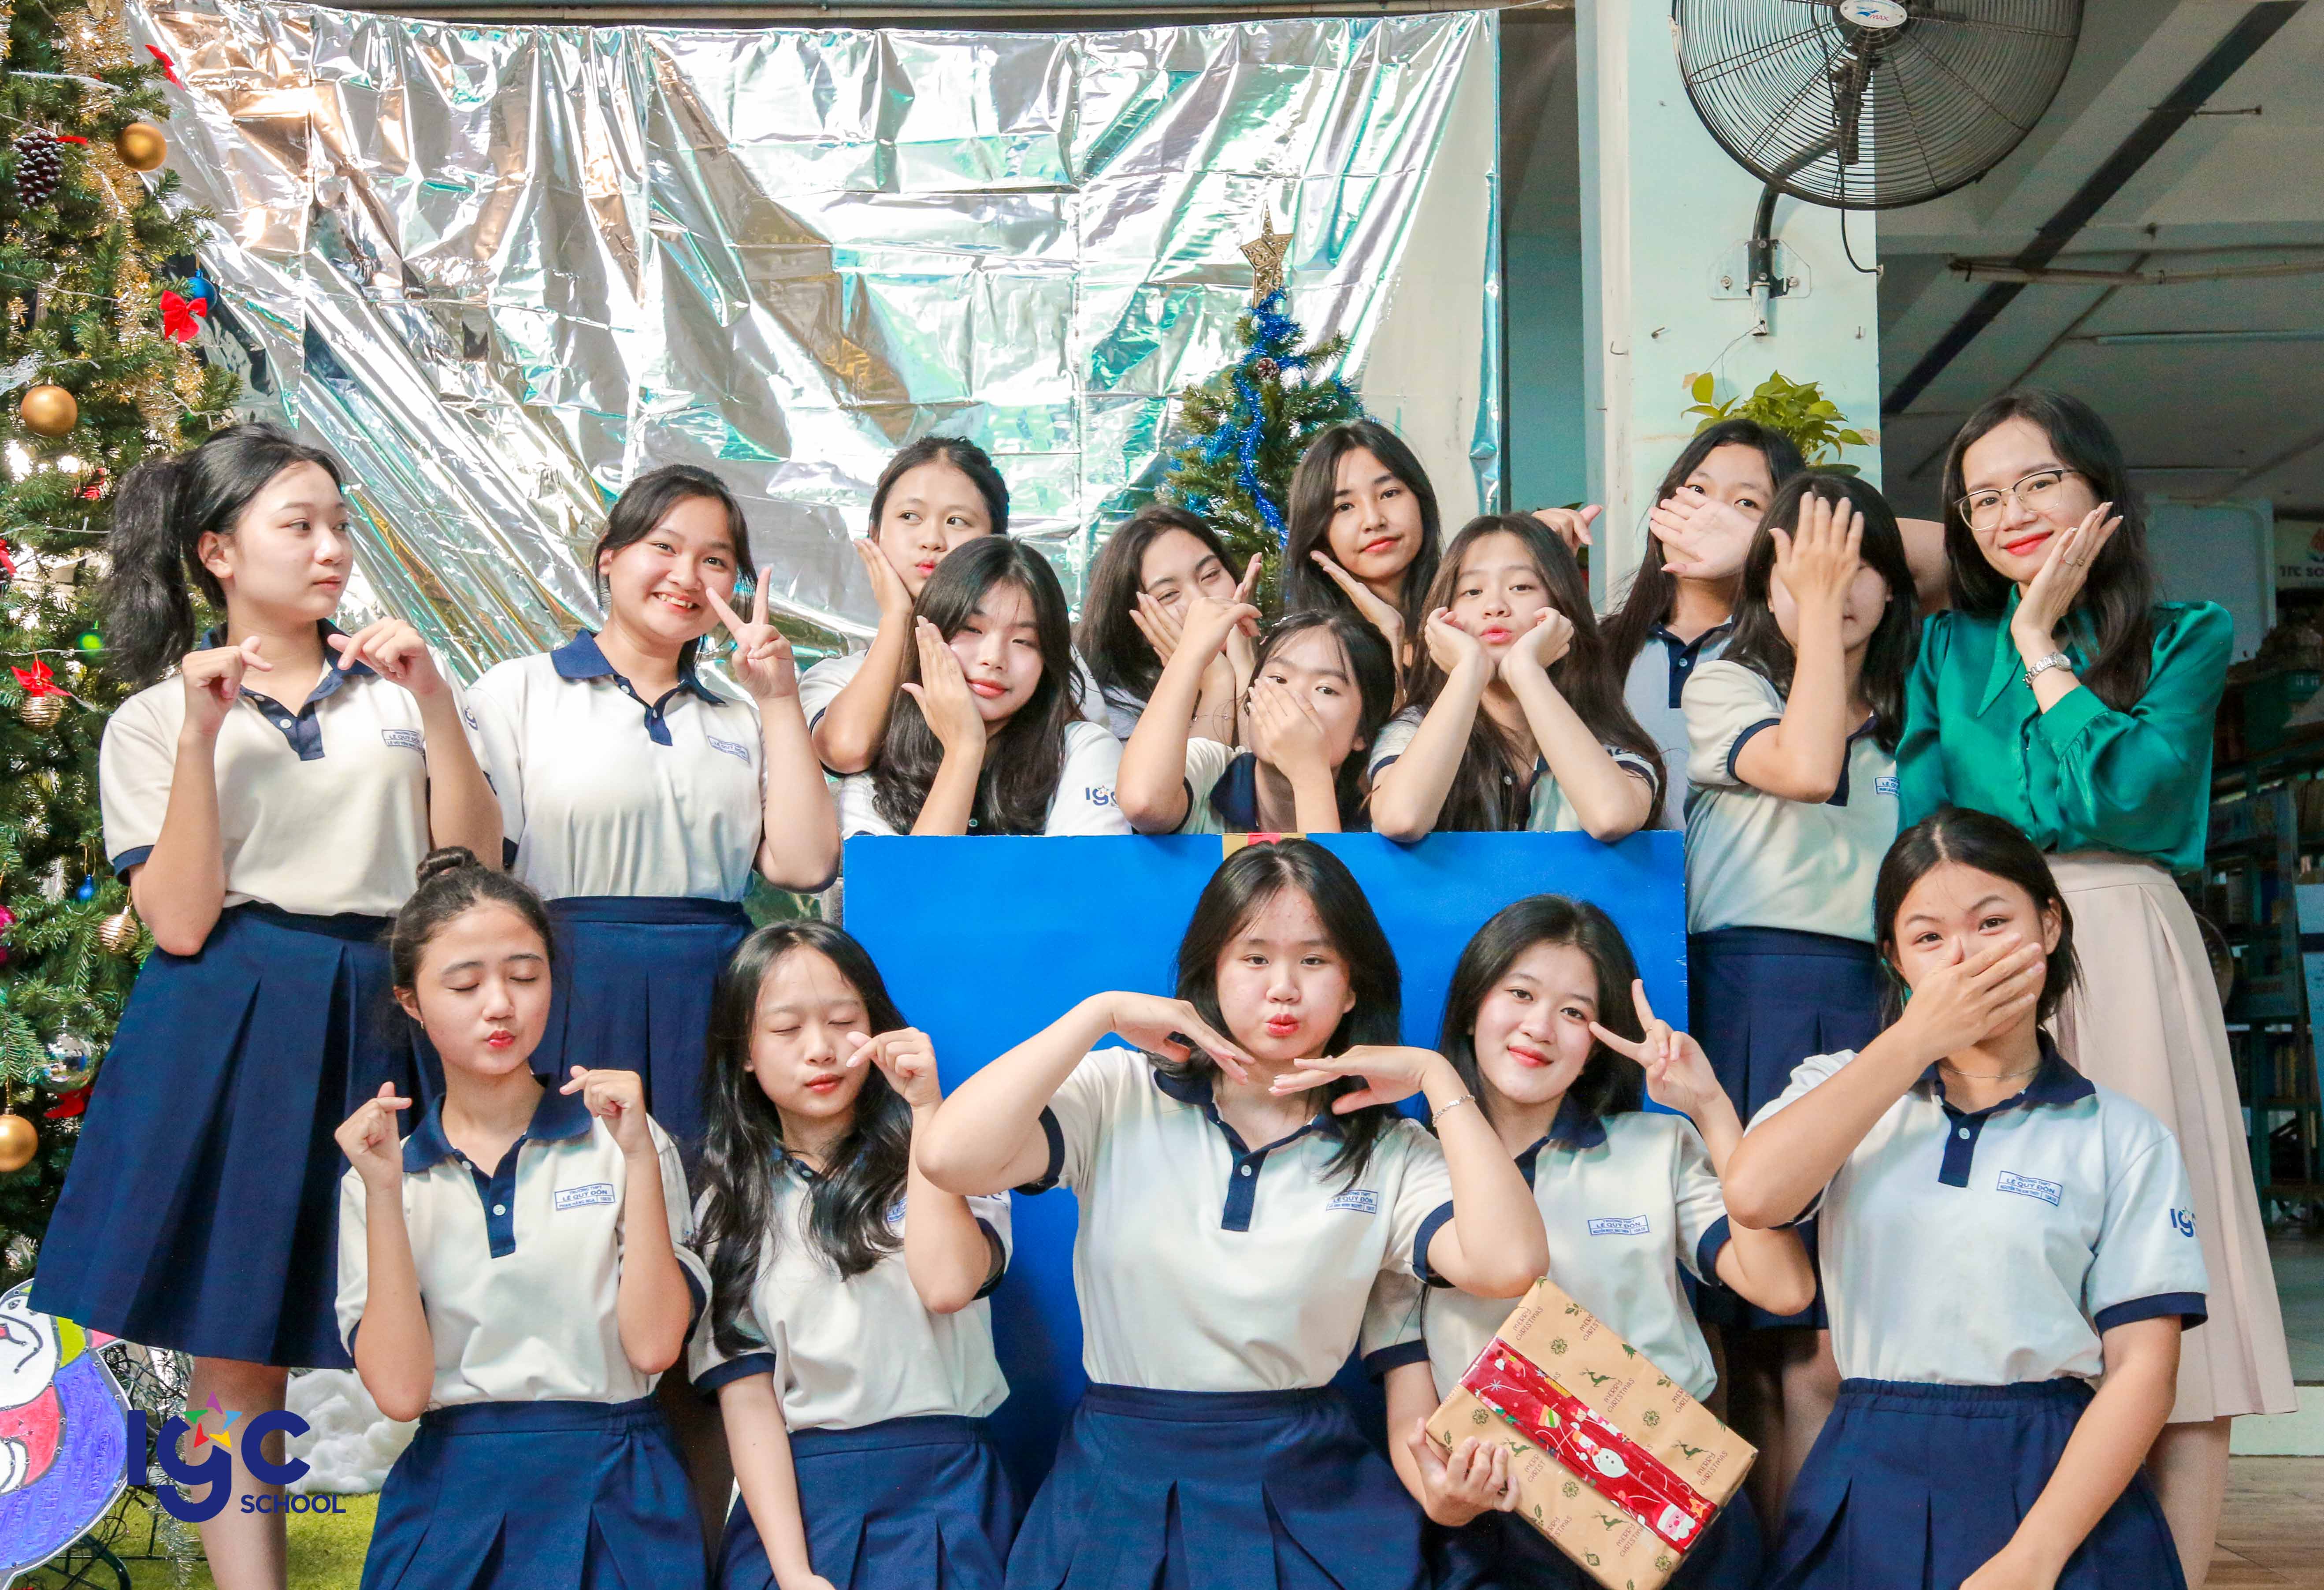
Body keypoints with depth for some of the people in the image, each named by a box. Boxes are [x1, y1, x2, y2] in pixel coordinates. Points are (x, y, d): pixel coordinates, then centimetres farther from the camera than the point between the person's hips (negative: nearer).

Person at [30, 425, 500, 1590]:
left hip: (382, 1015, 2)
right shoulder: (155, 718, 6)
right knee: (238, 1348, 1)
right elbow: (180, 921, -6)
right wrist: (202, 735, -12)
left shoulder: (397, 690, 11)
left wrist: (436, 705, -7)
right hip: (232, 1029, -1)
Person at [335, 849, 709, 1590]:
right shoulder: (382, 1173, 6)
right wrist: (383, 1194, -11)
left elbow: (653, 1346, -9)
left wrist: (640, 1159, -13)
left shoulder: (617, 1139, 2)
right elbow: (399, 1390, -6)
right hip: (452, 1498, 1)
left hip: (615, 1500, -1)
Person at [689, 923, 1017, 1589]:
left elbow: (947, 1284, -14)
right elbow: (746, 1395, 1)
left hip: (936, 1497, -1)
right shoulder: (730, 1203, 10)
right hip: (791, 1499, 1)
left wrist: (925, 1107, -11)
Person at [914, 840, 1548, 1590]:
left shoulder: (1388, 1155, 5)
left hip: (1306, 1490, 1)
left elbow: (1509, 1266, -14)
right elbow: (949, 1157, -15)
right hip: (1122, 1477, -1)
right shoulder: (1119, 1097, 2)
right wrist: (1101, 1014, -8)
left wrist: (1438, 1078, -6)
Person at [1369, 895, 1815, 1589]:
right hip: (1498, 1527, -1)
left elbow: (1784, 1288, -3)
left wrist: (1712, 1107, -2)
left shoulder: (1660, 1148, 13)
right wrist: (1441, 1499, -15)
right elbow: (1408, 1407, 6)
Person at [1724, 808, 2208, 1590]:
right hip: (1868, 1490, 2)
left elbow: (2142, 1369, -3)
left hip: (2051, 1490, -1)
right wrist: (1920, 1036, -7)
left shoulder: (2123, 1138, 3)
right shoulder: (1842, 1089, 10)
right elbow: (1754, 1197, -11)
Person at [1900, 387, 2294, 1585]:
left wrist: (2042, 642, 1)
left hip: (2127, 956, -2)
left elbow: (2132, 797, -6)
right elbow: (1915, 822, 9)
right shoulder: (1949, 648, 17)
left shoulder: (2183, 638, 10)